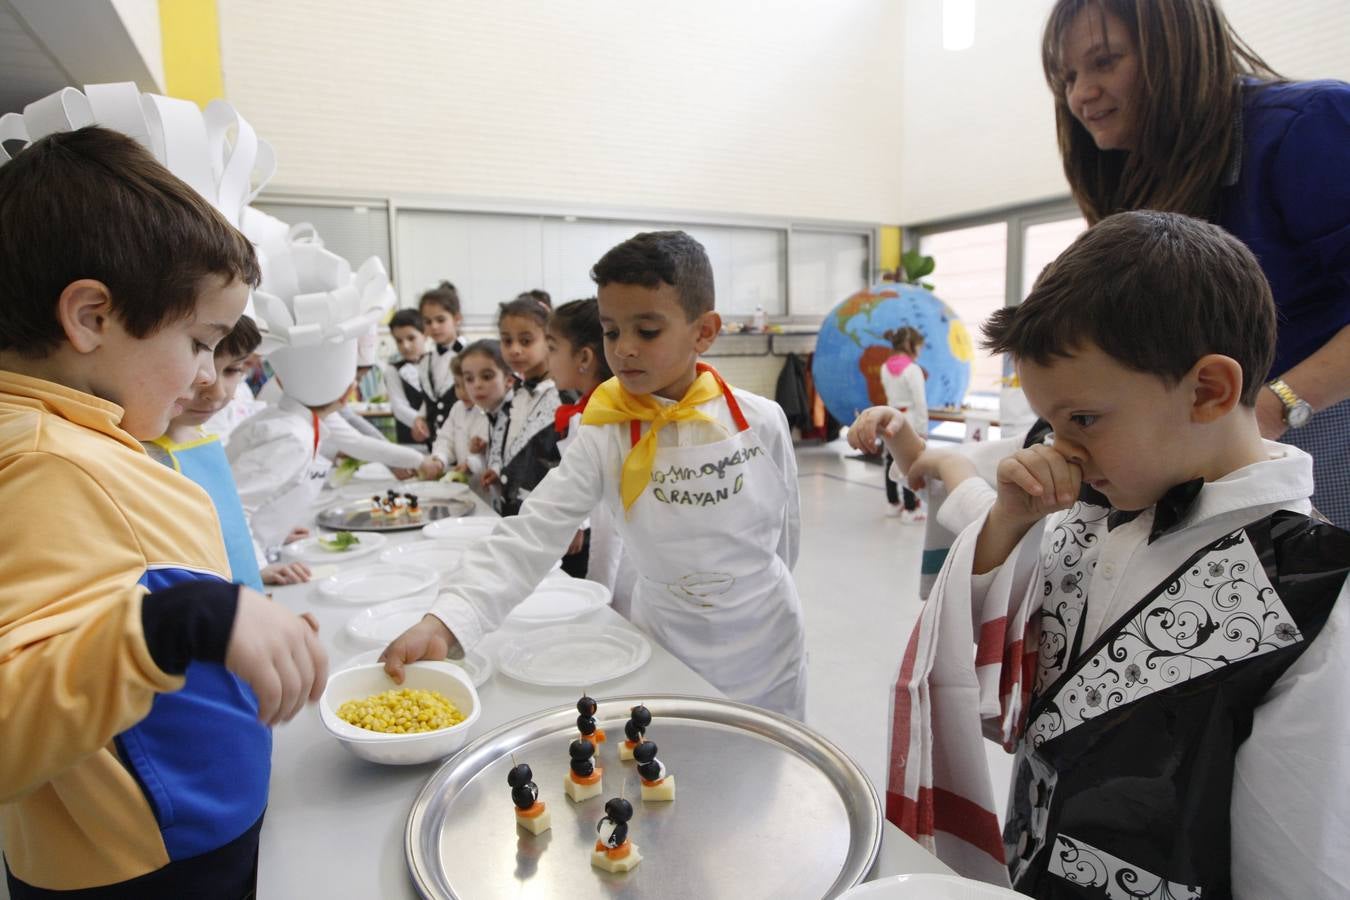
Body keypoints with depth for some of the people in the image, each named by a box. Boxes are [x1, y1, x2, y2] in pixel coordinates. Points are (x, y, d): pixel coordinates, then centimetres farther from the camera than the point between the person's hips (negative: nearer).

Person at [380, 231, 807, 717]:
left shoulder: (763, 421, -13)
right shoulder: (603, 438, -16)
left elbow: (785, 527, 2)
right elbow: (529, 535, -25)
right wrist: (442, 623, -38)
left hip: (767, 653, 1)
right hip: (664, 653, 0)